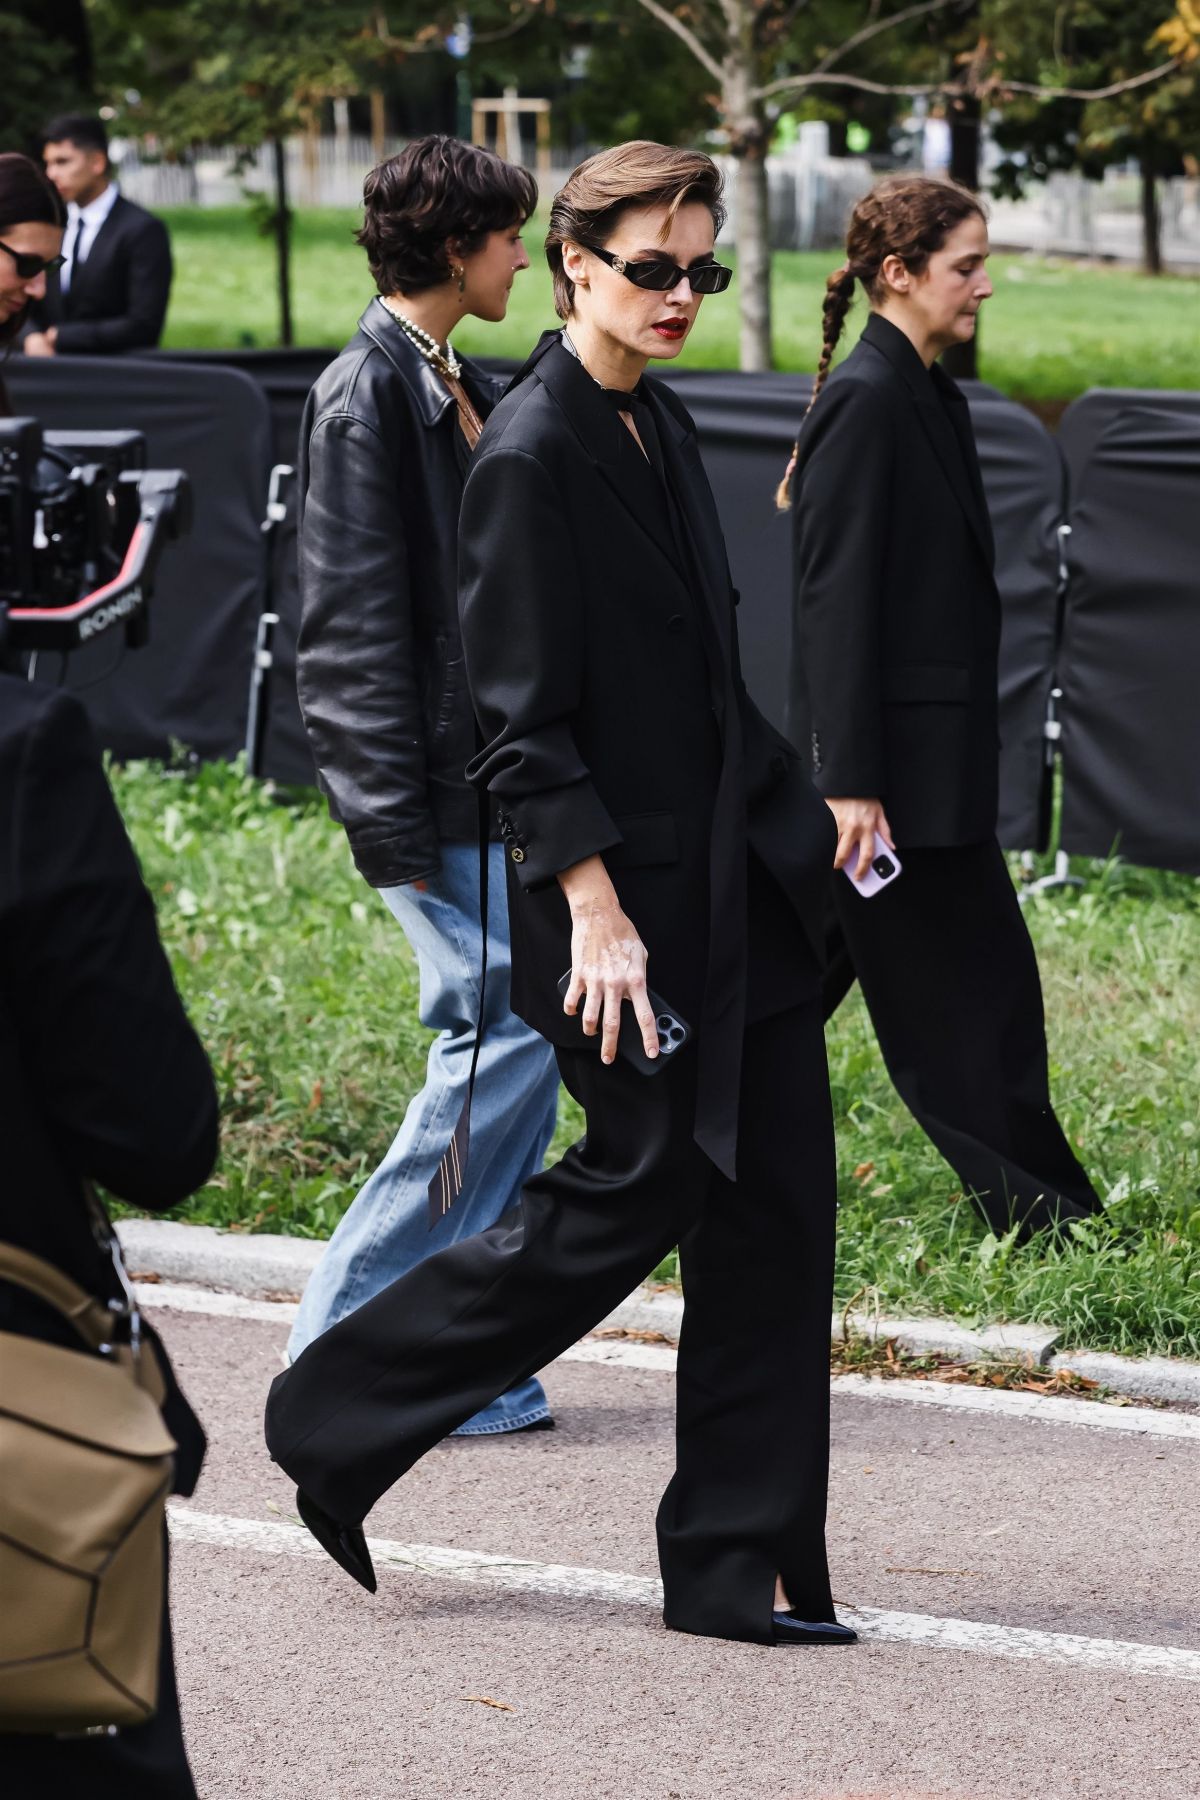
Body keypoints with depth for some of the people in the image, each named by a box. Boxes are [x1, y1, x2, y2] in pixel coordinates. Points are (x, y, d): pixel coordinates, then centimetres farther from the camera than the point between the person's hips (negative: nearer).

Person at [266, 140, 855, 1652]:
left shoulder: (661, 429, 12)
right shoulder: (530, 457, -15)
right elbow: (523, 722, -17)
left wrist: (797, 824, 18)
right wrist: (595, 911, -20)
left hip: (731, 884, 8)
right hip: (621, 889, -8)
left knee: (774, 1203, 5)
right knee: (640, 1189, -2)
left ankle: (744, 1569, 12)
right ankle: (339, 1418, 15)